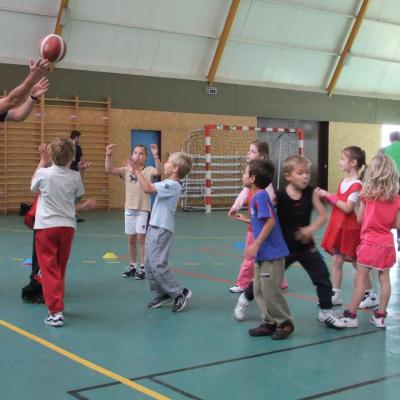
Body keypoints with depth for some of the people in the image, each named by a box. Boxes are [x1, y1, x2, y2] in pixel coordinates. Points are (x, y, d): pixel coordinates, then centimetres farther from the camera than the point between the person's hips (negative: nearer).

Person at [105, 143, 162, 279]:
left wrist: (156, 156, -37)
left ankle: (143, 267, 8)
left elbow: (158, 172, -26)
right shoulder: (126, 170, 4)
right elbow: (108, 170, -6)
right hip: (129, 209, 4)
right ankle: (133, 265, 26)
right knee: (131, 239, 12)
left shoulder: (148, 170, -4)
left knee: (141, 238, -2)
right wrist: (108, 155, -20)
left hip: (143, 209, -4)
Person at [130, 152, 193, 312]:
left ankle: (180, 293, 0)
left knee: (158, 265, -10)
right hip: (154, 227, 10)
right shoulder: (167, 183, 11)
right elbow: (150, 186, 19)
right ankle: (161, 294, 22)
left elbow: (148, 189, -27)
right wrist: (136, 171, 15)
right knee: (149, 264, 12)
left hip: (162, 230, -10)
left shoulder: (173, 185, -18)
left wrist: (137, 170, -20)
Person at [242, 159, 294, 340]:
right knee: (259, 290, 13)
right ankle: (269, 323, 22)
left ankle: (285, 323, 13)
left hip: (272, 254, -10)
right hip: (262, 254, 10)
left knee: (270, 291, -2)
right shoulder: (256, 196, 11)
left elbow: (270, 221, -23)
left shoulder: (260, 196, -17)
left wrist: (256, 245, -22)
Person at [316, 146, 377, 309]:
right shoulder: (343, 181, 7)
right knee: (336, 260, 9)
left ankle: (371, 295, 18)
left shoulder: (357, 185, -19)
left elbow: (347, 208, -24)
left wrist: (330, 196, -20)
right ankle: (335, 294, 18)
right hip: (338, 226, 8)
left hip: (350, 228, -8)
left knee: (356, 262, 3)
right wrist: (325, 196, -3)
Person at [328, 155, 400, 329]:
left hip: (369, 243, -3)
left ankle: (350, 316, 7)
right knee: (384, 279, 10)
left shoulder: (367, 194, -8)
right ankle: (380, 316, 16)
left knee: (361, 281, 1)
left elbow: (359, 219, -2)